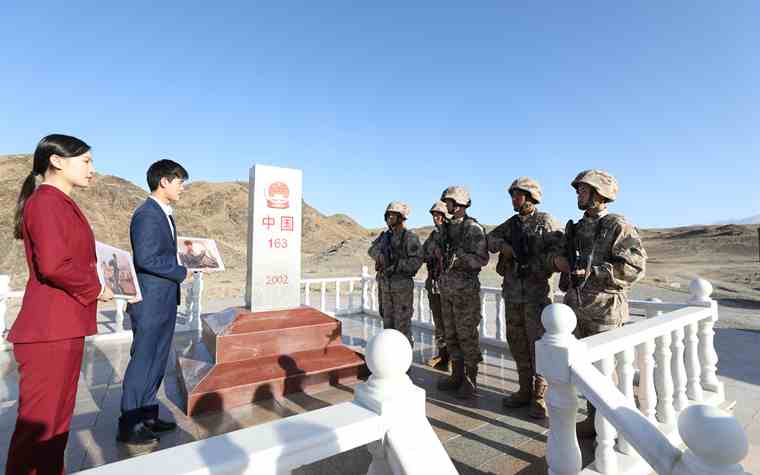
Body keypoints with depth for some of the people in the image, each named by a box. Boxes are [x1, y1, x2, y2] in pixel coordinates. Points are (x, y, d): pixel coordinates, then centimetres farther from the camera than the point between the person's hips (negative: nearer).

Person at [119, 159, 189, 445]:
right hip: (150, 302, -9)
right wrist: (181, 272, -13)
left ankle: (148, 417, 29)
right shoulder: (146, 215, -16)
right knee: (142, 361, 2)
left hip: (165, 302, 9)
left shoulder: (165, 215, 15)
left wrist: (180, 268, 7)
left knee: (157, 361, 16)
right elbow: (146, 259, -23)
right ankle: (128, 427, 17)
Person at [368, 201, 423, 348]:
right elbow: (372, 251, 2)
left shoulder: (410, 237, -9)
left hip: (403, 285, -6)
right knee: (388, 320, 13)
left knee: (402, 324, 0)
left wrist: (396, 265, -23)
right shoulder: (384, 236, 12)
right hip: (385, 285, 6)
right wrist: (380, 256, -20)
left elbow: (417, 260, -19)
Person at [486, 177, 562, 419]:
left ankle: (540, 397, 14)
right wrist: (502, 245, -1)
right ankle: (525, 391, 26)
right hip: (512, 293, 6)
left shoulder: (546, 221, -4)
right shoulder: (511, 223, 12)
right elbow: (490, 238, 18)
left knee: (539, 345, 0)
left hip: (537, 293, -6)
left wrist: (535, 267, -20)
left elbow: (560, 250, -11)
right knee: (517, 344, 12)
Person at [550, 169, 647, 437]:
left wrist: (591, 271, -21)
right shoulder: (577, 227, 13)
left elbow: (634, 267, -17)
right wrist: (558, 260, -2)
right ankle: (594, 417, 32)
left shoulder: (618, 226, -9)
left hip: (605, 309, -7)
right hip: (577, 308, 7)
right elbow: (560, 255, 20)